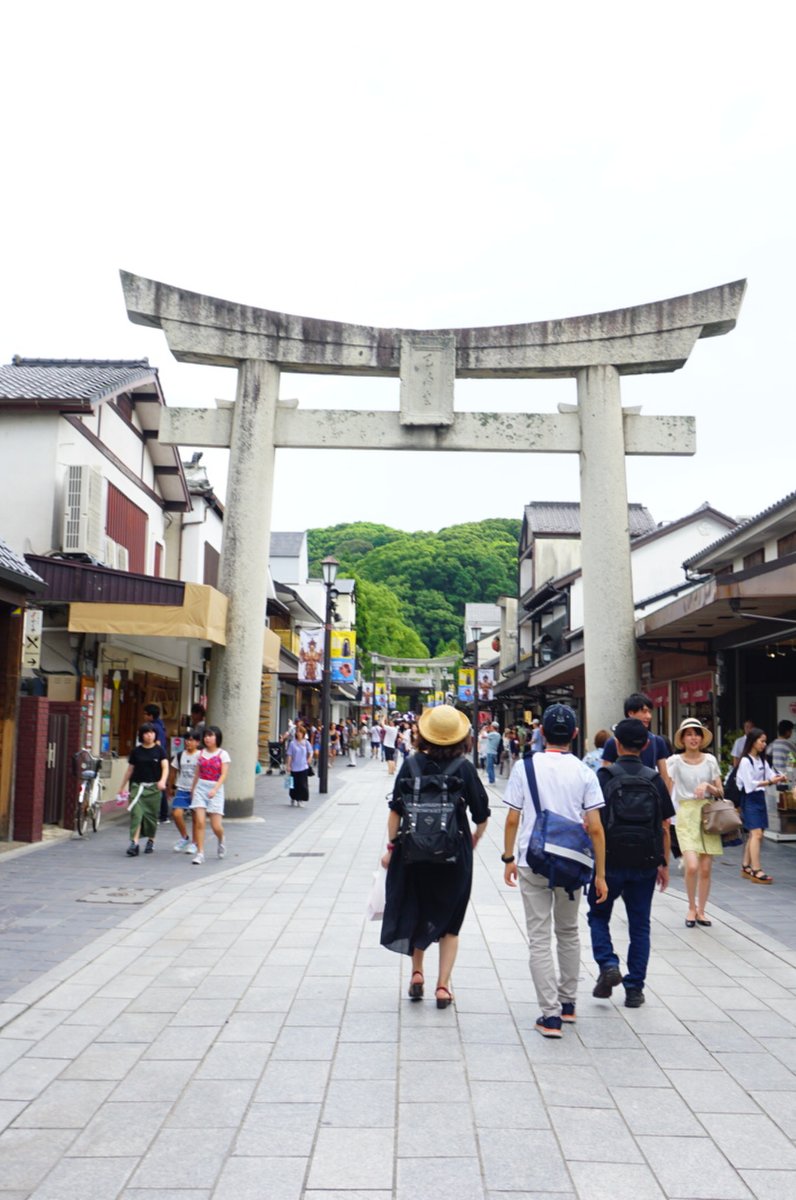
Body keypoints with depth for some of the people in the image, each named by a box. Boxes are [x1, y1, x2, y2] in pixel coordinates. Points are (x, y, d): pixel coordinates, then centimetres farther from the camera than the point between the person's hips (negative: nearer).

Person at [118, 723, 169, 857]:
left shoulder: (159, 750, 0)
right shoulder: (136, 751, 4)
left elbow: (165, 767, -9)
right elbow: (130, 770, 11)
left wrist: (162, 781, -28)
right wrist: (122, 787, 14)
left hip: (154, 787, 0)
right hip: (138, 786, 1)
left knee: (151, 815, 7)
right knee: (136, 814, -11)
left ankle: (151, 840, 27)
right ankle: (134, 843, -15)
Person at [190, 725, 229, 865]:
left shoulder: (222, 754, -1)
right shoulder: (201, 753, 9)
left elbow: (223, 775, -8)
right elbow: (197, 773, 16)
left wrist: (215, 789, -21)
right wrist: (193, 790, 17)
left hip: (215, 789, -3)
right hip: (200, 787, 3)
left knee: (216, 825, -4)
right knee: (199, 822, -9)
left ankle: (221, 840, 30)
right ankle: (200, 853, -2)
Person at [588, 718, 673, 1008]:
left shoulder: (604, 776, -8)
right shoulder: (655, 779, 1)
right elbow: (664, 827, 3)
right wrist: (664, 864, 12)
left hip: (609, 862, -2)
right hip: (644, 864, 3)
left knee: (599, 916, 17)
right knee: (639, 925, 12)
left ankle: (608, 965, -2)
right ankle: (634, 989, 16)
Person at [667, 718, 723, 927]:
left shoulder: (710, 760, 6)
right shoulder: (675, 761, -1)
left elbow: (720, 793, 9)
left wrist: (708, 786, -10)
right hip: (686, 815, -2)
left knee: (705, 869, 3)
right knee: (692, 866, -14)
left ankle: (701, 910, 21)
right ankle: (692, 907, 10)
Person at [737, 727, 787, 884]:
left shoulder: (761, 760, 14)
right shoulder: (745, 761, -12)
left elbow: (770, 774, 5)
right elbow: (750, 784, -17)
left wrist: (779, 778, -16)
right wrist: (770, 782, -24)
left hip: (760, 798, 8)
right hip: (750, 799, -8)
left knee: (753, 834, 11)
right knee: (757, 834, -13)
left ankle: (746, 867, 19)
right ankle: (756, 871, -14)